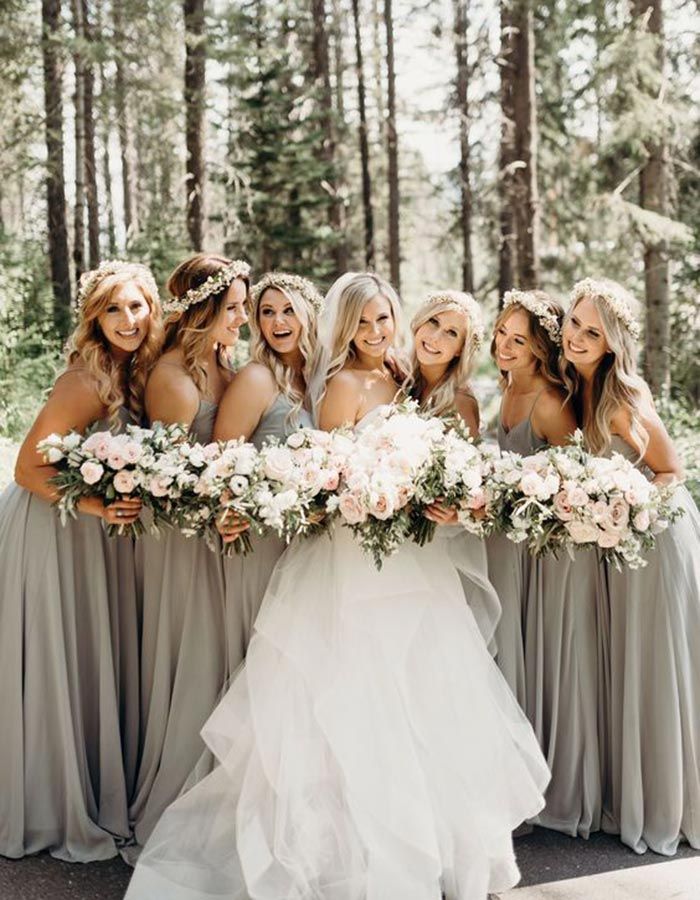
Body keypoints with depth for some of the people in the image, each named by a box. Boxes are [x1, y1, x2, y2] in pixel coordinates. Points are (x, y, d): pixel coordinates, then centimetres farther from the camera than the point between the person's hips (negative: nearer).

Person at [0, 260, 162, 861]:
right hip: (51, 532, -7)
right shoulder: (85, 383, -22)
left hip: (100, 535, 8)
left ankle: (101, 796, 31)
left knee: (102, 662, 14)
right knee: (57, 668, 3)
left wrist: (125, 504, -3)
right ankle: (56, 811, 21)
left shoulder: (138, 374, 2)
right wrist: (95, 505, -28)